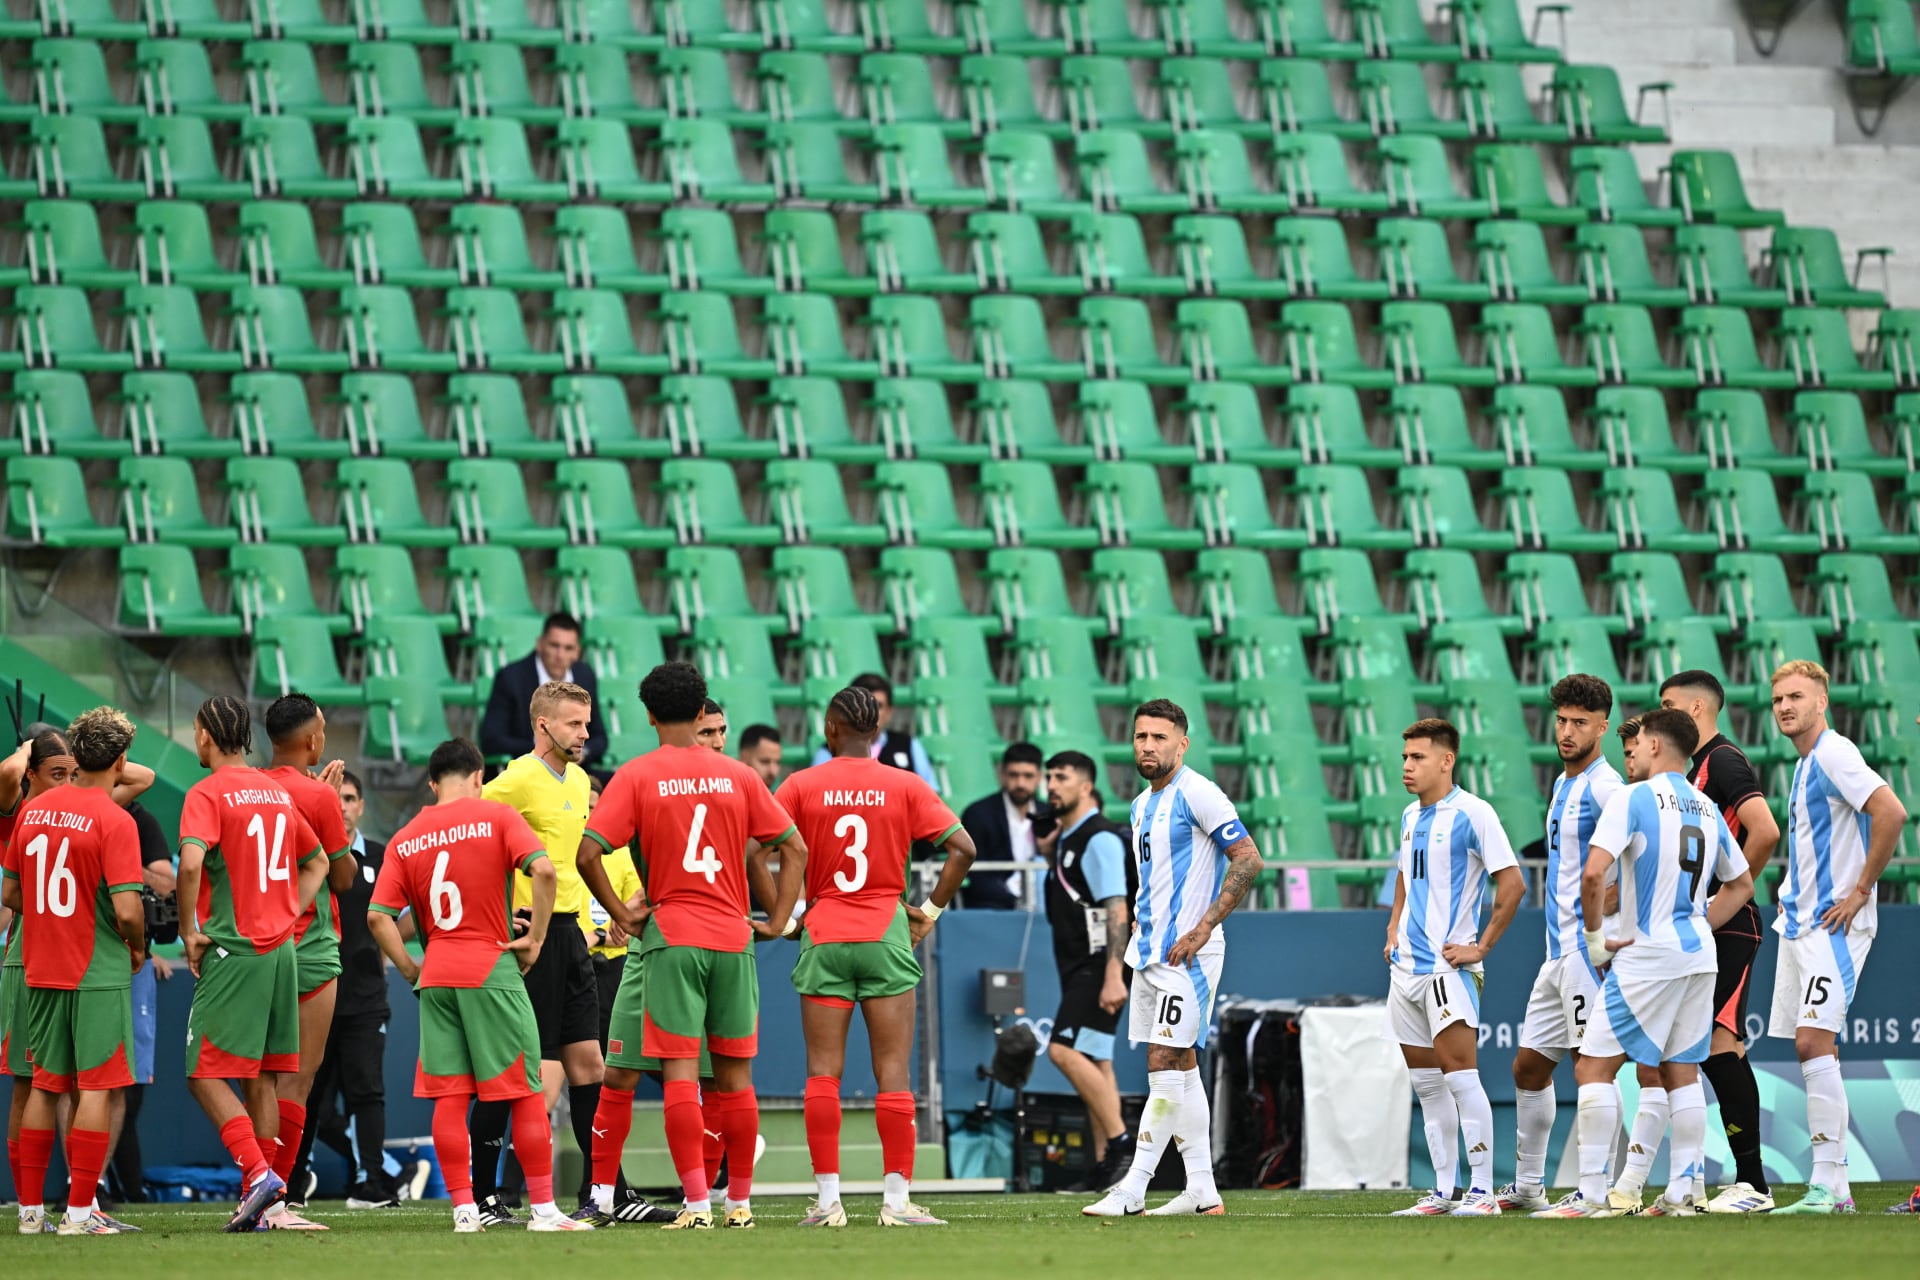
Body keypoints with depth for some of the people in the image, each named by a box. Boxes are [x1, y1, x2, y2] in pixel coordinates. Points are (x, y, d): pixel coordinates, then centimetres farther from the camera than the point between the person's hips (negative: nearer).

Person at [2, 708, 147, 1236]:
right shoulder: (113, 820, -14)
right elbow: (126, 909, -19)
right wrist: (138, 948, 0)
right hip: (99, 974, -6)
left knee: (45, 1086, 13)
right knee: (97, 1087, -1)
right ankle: (80, 1211, -4)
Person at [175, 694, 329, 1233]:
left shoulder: (207, 794, -9)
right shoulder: (276, 791, 15)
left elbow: (191, 861, -25)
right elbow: (317, 863, 24)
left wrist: (189, 931, -14)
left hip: (232, 950, -7)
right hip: (281, 949, 7)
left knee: (205, 1076, -4)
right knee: (263, 1077, 10)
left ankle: (257, 1173, -20)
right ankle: (257, 1204, 9)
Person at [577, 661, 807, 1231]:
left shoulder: (636, 776, -2)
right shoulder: (738, 776, 6)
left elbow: (588, 853, -11)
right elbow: (795, 847, 8)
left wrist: (621, 913, -2)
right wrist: (778, 919, 11)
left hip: (670, 934, -2)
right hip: (733, 938, 3)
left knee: (680, 1071, -3)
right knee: (734, 1076, 8)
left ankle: (697, 1203, -10)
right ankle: (740, 1201, 12)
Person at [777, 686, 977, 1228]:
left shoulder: (801, 786, 0)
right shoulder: (906, 786, 1)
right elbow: (962, 847, -4)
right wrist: (930, 910, 5)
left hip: (823, 938, 0)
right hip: (887, 936, 0)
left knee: (823, 1072, 3)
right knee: (894, 1072, 1)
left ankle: (827, 1199, -2)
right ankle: (896, 1199, -4)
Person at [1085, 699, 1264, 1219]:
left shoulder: (1196, 794, -11)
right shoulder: (1143, 804, 16)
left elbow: (1248, 859, -15)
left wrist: (1203, 928, -18)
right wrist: (1141, 921, 15)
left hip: (1186, 955, -10)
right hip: (1151, 953, 10)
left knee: (1165, 1071, -11)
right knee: (1181, 1069, 9)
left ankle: (1132, 1190, -14)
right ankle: (1202, 1191, 12)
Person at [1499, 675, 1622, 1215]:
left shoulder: (1604, 787, -12)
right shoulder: (1563, 785, 18)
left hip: (1588, 944, -10)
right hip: (1559, 948, 10)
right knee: (1528, 1065, 14)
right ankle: (1527, 1185, 23)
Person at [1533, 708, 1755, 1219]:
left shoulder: (1633, 798, -9)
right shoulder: (1708, 808, 13)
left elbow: (1593, 874, -19)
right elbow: (1741, 883, 25)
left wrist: (1594, 935, -8)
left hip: (1647, 957, -7)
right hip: (1698, 956, 7)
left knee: (1593, 1067, -4)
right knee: (1682, 1071, 12)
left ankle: (1592, 1195, -10)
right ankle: (1683, 1191, 8)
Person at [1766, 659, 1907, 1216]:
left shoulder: (1834, 754, -13)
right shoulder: (1804, 763, 16)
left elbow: (1891, 813, -25)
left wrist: (1861, 889, -19)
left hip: (1834, 925, -10)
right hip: (1799, 923, 10)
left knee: (1814, 1042, -17)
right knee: (1812, 1049, 7)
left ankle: (1826, 1185, -18)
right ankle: (1835, 1190, 9)